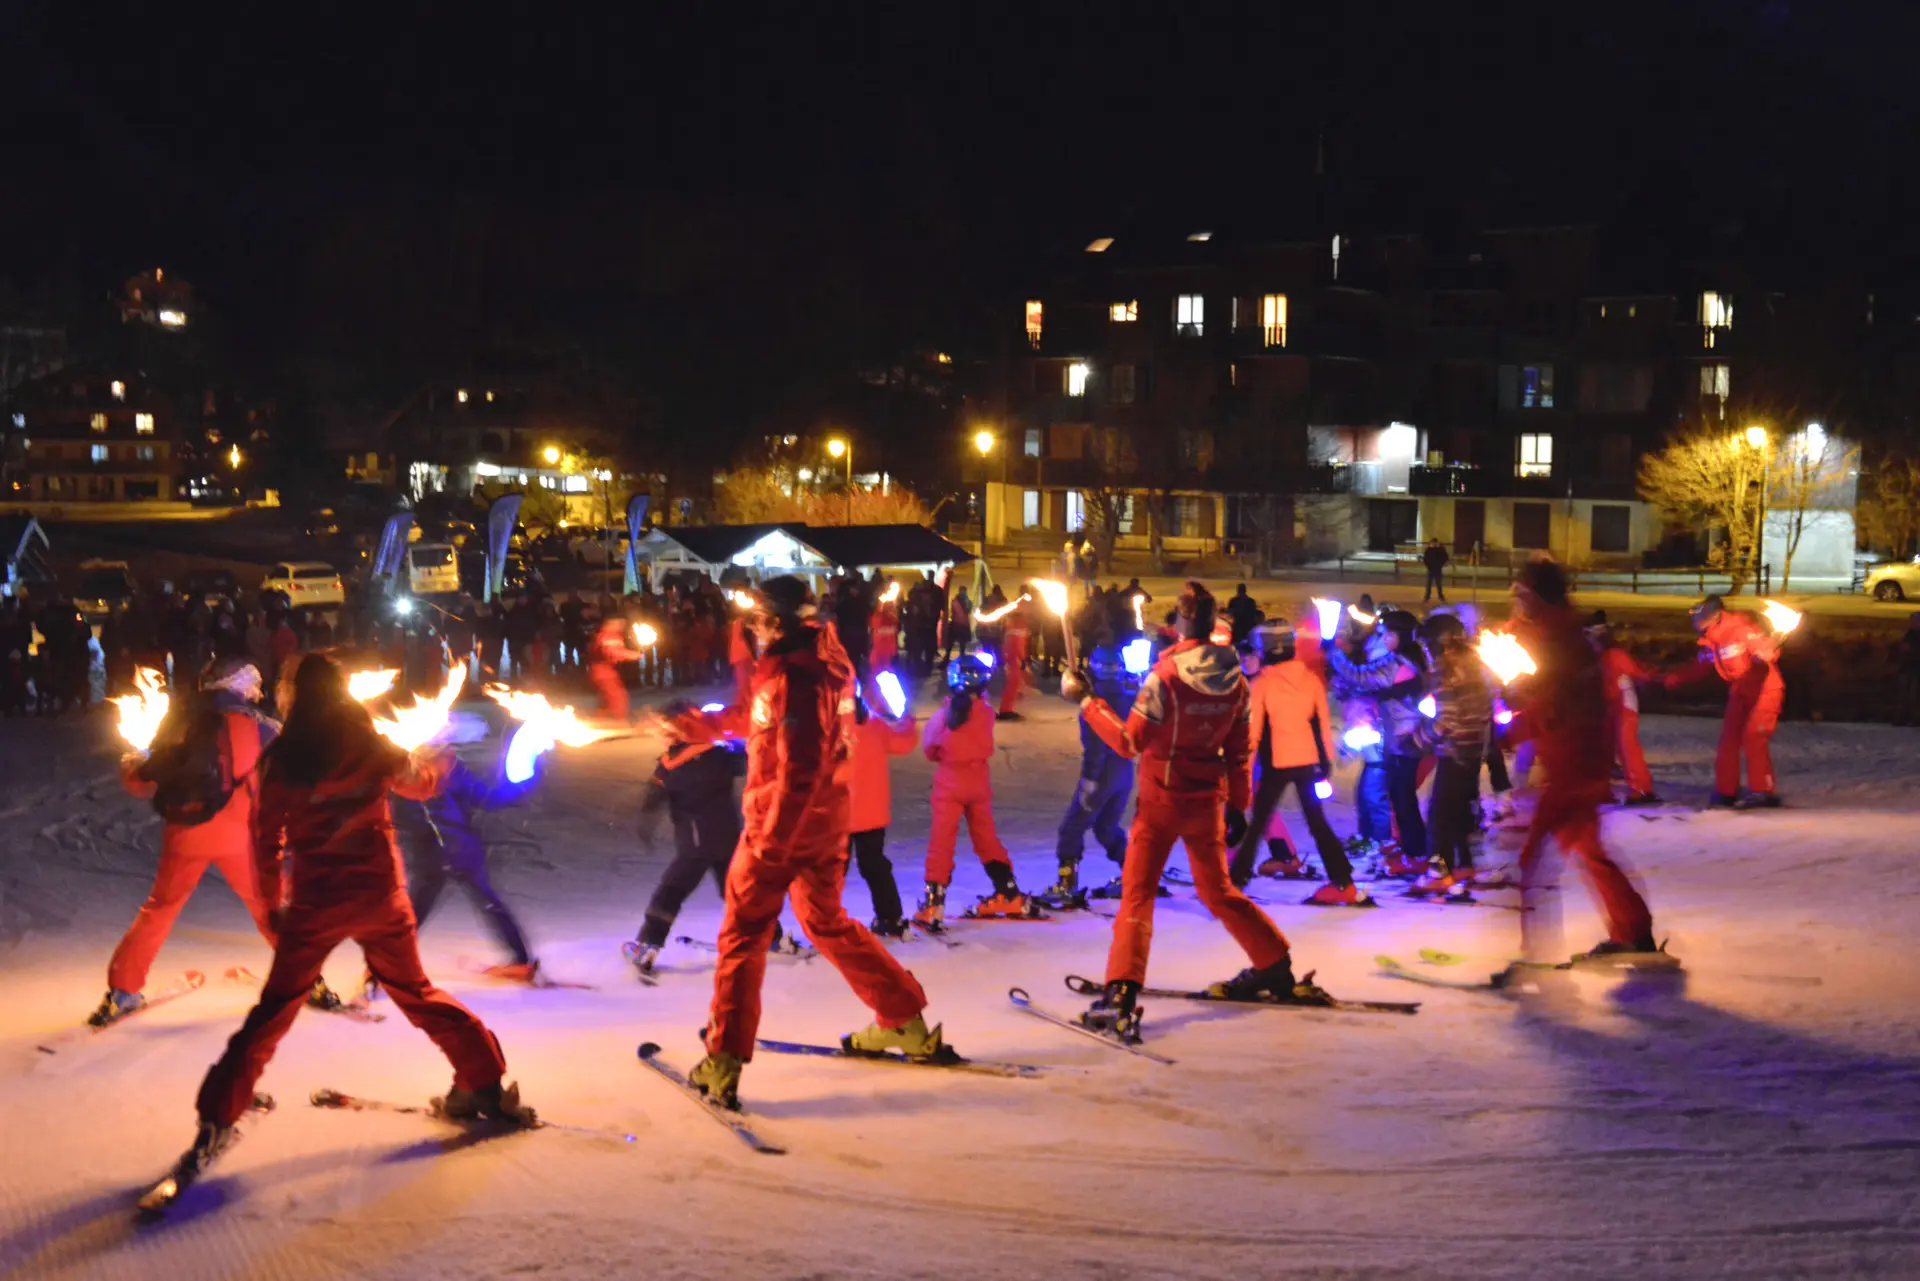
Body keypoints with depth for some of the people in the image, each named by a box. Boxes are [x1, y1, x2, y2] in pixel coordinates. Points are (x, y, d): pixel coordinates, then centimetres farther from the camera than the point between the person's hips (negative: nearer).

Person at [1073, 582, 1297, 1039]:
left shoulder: (1165, 675, -17)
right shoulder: (1235, 680, -2)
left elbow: (1130, 741, -15)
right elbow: (1240, 751, 6)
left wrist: (1087, 703, -7)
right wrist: (1238, 805, 16)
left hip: (1161, 798, -5)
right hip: (1208, 799, 5)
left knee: (1137, 894, -3)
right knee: (1217, 889, 23)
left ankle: (1121, 992, -16)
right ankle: (1274, 965, 31)